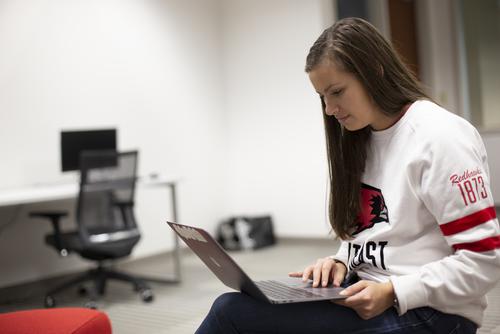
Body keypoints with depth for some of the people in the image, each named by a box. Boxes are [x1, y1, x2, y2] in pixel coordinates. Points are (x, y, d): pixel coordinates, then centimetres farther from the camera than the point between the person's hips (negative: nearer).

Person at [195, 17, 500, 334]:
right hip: (366, 296, 7)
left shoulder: (440, 137, -13)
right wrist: (341, 263, -3)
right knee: (233, 306, -15)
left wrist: (393, 293, -21)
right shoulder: (360, 139, 12)